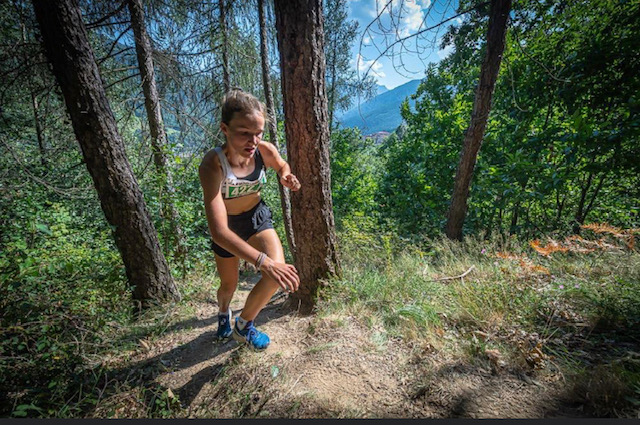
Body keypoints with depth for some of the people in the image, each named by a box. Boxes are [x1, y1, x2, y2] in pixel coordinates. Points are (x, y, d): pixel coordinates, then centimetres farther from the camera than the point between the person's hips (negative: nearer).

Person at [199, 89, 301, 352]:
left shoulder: (265, 151, -22)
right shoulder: (213, 165, -34)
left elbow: (282, 165, 6)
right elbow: (218, 231, -42)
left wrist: (286, 176, -19)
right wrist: (263, 261, -52)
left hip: (257, 217, 3)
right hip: (227, 227, -2)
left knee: (278, 274, -19)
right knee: (229, 285, 15)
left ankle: (243, 325, 13)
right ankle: (224, 313, 57)